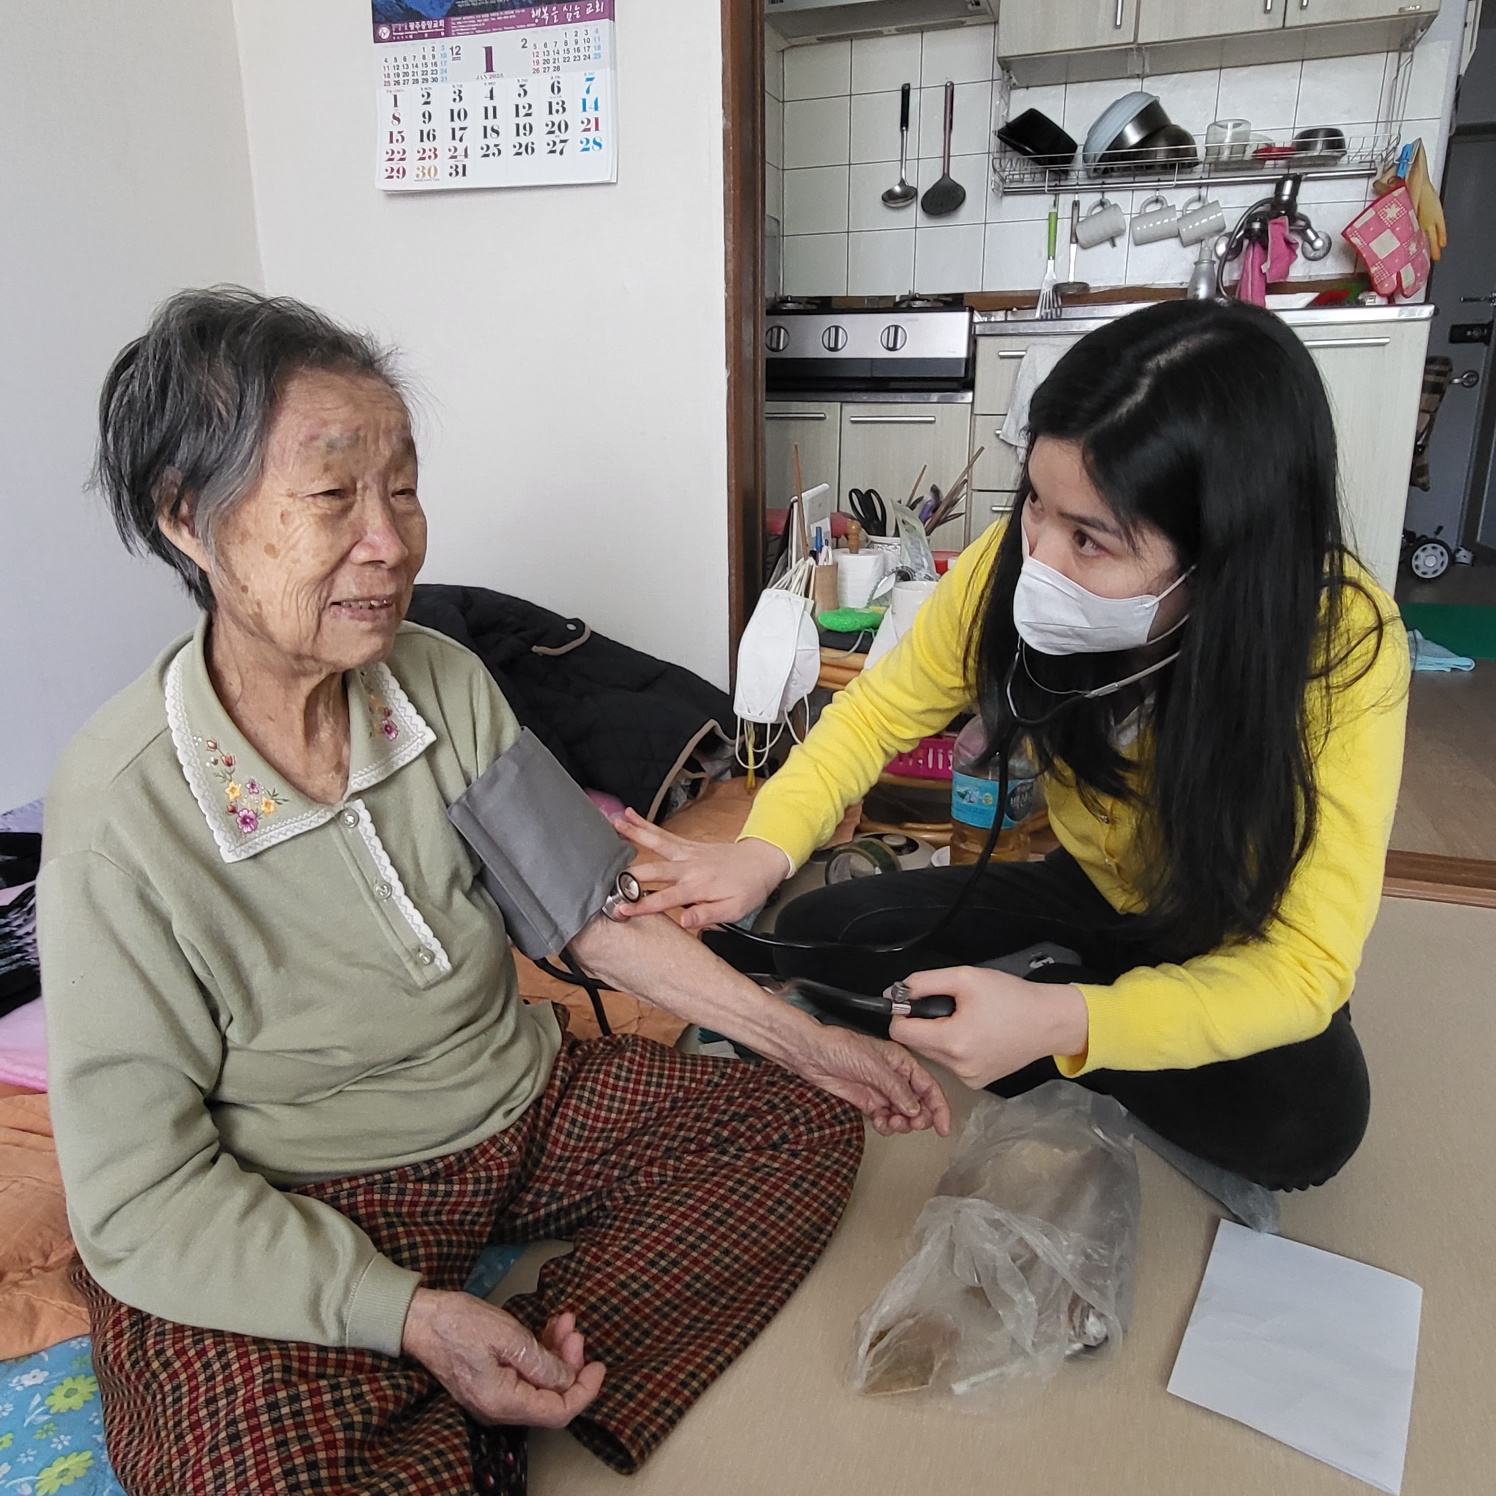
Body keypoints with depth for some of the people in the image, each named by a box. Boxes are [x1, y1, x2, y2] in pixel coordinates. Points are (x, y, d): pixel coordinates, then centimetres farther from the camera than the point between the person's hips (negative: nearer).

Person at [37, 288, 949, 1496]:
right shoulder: (122, 819, -22)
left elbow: (585, 904, 1)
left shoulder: (446, 684, -8)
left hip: (528, 1103, 6)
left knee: (810, 1130, -4)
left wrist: (800, 1040, -2)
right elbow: (137, 1196, -15)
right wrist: (410, 1315, -25)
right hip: (295, 1218, -5)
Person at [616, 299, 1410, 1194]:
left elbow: (1305, 966, -32)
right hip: (1092, 888, 2)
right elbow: (880, 712, -12)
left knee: (1307, 1121, -32)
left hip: (1239, 946, -1)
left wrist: (1060, 1023, -47)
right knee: (815, 938, -11)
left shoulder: (1345, 648, -33)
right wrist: (765, 852, -29)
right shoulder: (1015, 565, -25)